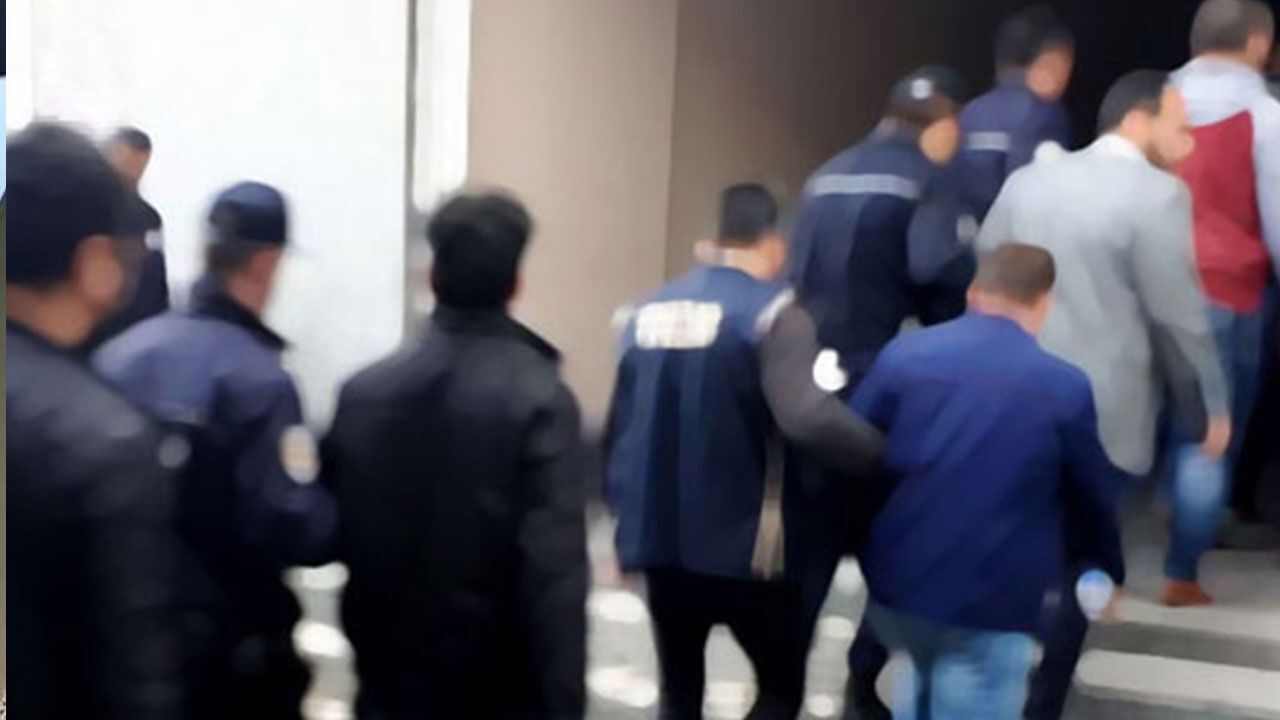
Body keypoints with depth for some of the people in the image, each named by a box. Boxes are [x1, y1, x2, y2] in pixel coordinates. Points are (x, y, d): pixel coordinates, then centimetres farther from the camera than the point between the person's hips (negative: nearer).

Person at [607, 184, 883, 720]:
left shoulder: (648, 312, 7)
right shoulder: (772, 313, -12)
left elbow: (619, 427, 11)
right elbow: (807, 418, -29)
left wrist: (628, 512, 20)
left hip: (661, 541, 5)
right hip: (746, 547, -5)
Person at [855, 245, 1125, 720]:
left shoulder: (903, 355, 2)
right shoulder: (1064, 387, -4)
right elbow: (1092, 496, 7)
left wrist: (861, 547, 23)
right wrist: (1107, 570, 26)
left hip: (896, 584, 4)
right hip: (991, 603, -4)